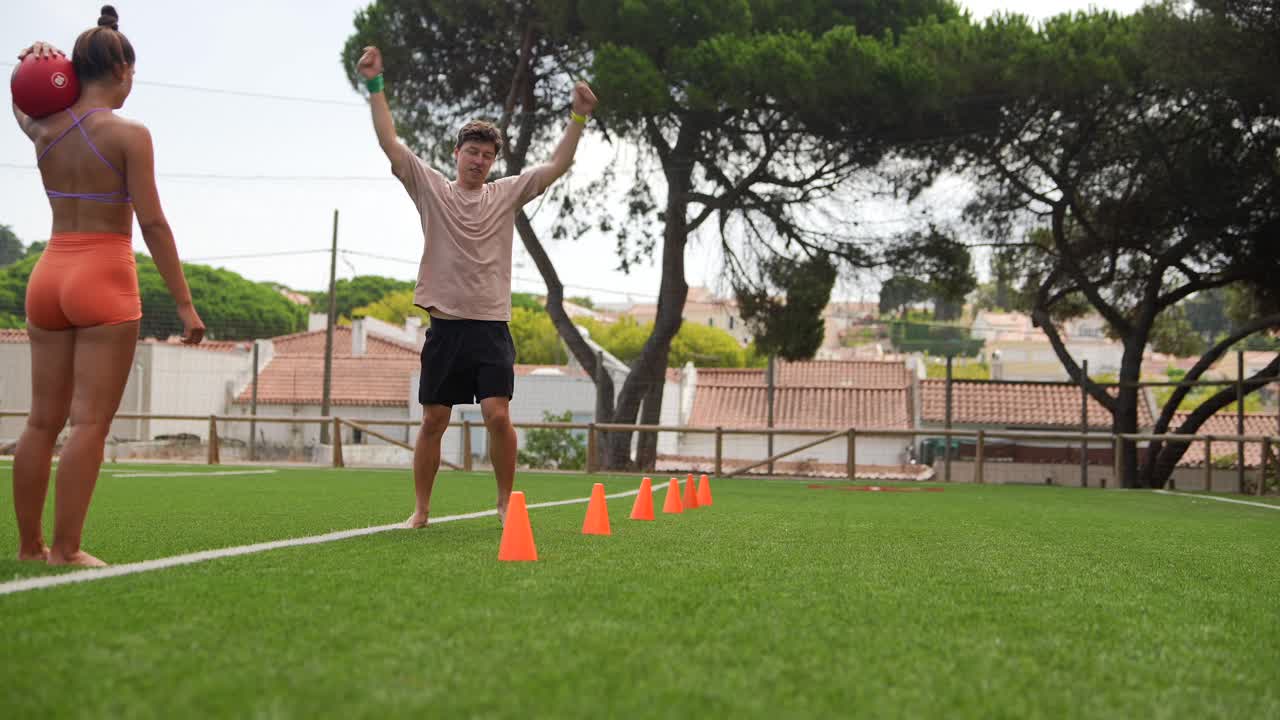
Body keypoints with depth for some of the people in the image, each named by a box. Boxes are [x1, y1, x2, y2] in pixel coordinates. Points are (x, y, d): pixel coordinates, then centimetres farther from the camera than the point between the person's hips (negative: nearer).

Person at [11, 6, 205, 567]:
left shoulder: (43, 128, 7)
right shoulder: (128, 135, -9)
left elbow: (20, 106, 33)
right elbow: (153, 225, -12)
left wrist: (31, 66, 12)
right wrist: (184, 303, -9)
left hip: (48, 276, 6)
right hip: (105, 279, -6)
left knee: (43, 420, 11)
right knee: (90, 422, -4)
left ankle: (29, 544, 17)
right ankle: (65, 549, -4)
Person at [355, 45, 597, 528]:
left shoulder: (506, 195, 8)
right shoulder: (431, 189, 6)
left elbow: (557, 166, 2)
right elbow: (390, 144, -2)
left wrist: (578, 117, -8)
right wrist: (375, 87, -9)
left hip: (491, 327, 0)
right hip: (445, 325, 0)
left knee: (497, 415, -11)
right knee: (433, 421, 4)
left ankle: (506, 502, 5)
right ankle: (421, 509, 15)